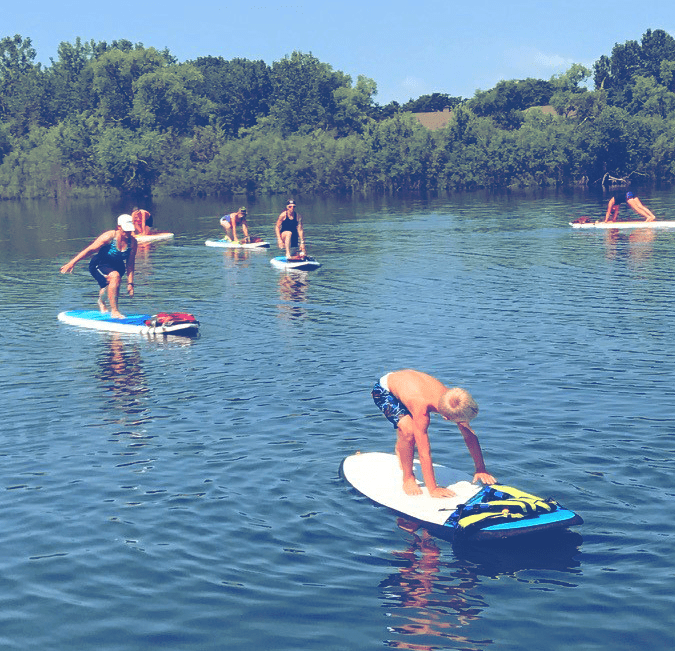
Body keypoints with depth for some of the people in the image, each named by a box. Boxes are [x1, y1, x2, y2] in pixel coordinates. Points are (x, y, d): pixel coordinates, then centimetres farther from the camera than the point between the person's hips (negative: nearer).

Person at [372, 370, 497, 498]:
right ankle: (408, 478, -7)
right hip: (383, 390, -6)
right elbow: (424, 452, -42)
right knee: (409, 431, -28)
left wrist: (481, 469, -14)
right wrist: (433, 490, -42)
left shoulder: (450, 397, -28)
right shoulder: (421, 408, -44)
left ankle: (401, 449, 55)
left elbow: (470, 435, -16)